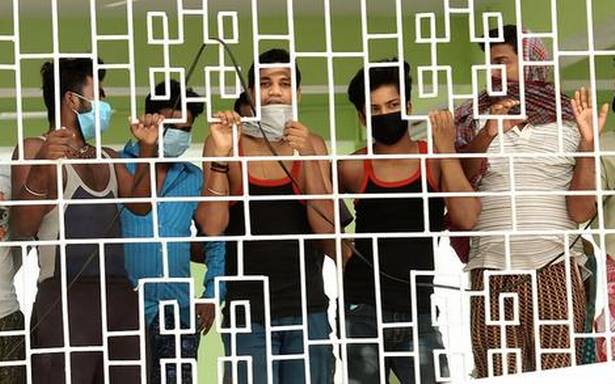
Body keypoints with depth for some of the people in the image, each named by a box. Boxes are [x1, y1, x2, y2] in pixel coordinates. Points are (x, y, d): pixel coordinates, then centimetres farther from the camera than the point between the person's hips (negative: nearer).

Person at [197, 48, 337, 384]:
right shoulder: (227, 142, 1)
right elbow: (211, 227, -7)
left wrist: (307, 156, -13)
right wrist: (221, 155, -16)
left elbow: (327, 228, -3)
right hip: (247, 307, -2)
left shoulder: (312, 144, 7)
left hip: (306, 305, 2)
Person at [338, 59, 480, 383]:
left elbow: (465, 218, -11)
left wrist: (446, 149, -12)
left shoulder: (434, 161, 3)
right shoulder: (353, 170, 1)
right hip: (363, 310, 0)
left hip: (418, 310, 1)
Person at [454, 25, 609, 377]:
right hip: (491, 271, 1)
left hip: (555, 268, -1)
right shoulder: (476, 121, 11)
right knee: (498, 378, -5)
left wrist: (588, 144, -11)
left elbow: (581, 211, -1)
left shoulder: (568, 124, 7)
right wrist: (486, 136, -17)